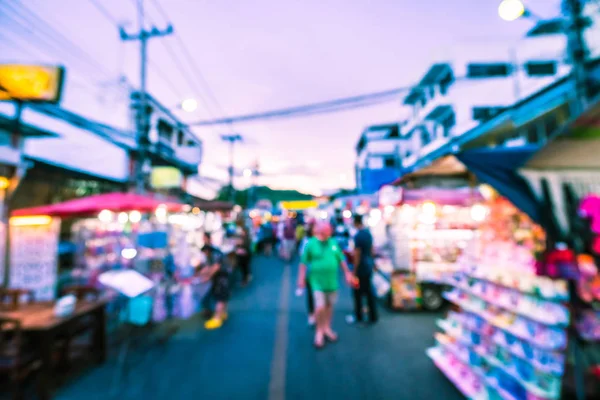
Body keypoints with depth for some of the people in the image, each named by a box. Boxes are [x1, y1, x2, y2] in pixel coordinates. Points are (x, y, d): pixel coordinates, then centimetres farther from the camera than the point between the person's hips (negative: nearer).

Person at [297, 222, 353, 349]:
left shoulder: (334, 243, 1)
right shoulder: (311, 244, -10)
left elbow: (341, 260, 11)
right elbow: (304, 263, -7)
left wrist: (347, 273, 12)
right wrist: (301, 278, -7)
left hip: (332, 281, 4)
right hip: (317, 282, -4)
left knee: (329, 305, 15)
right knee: (320, 307, -6)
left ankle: (327, 328, 36)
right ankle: (319, 331, 19)